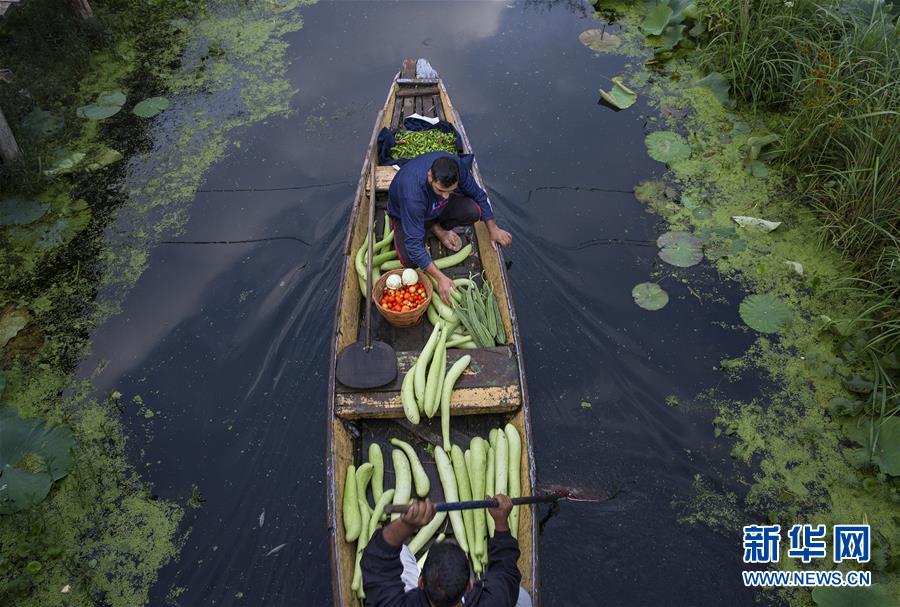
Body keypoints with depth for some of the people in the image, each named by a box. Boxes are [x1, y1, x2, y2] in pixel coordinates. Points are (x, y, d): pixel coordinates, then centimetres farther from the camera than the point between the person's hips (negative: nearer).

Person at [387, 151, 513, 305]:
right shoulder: (412, 193, -44)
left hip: (438, 207, 3)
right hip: (405, 214, -3)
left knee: (473, 211, -26)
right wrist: (440, 278, -44)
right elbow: (414, 244, -41)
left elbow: (477, 194, -10)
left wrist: (493, 229, -8)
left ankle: (437, 227, 5)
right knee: (410, 262, -28)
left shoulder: (456, 165, -30)